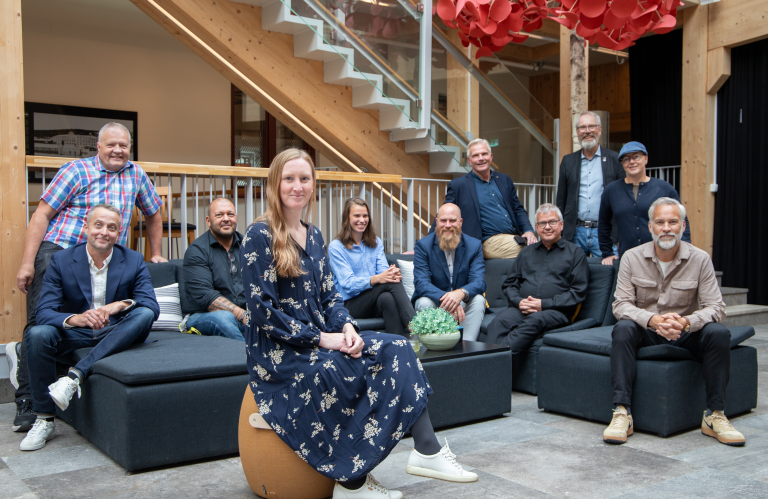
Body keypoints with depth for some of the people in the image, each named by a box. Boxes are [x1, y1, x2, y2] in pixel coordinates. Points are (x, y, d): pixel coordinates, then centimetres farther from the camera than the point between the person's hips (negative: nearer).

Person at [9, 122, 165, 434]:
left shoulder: (136, 174, 15)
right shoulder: (78, 170, 1)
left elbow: (153, 214, 30)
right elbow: (42, 214, -2)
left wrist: (156, 254, 29)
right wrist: (27, 263, -9)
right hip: (57, 252, -4)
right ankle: (26, 402, -3)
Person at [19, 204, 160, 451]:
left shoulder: (134, 261, -2)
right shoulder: (61, 261, -4)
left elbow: (152, 307, -10)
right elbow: (44, 312, -14)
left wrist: (122, 304, -32)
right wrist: (75, 318, -36)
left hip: (116, 334, 0)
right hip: (75, 334, 0)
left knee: (144, 314, -29)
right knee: (38, 334, -29)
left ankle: (75, 375, -33)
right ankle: (44, 420, -17)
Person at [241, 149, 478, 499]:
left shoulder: (313, 236, 13)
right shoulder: (259, 237, -10)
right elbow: (262, 309, -16)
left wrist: (345, 326, -8)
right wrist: (320, 339, -19)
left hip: (319, 336, 7)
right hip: (278, 350, -7)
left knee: (396, 349, -13)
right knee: (357, 369, -30)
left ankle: (427, 451, -17)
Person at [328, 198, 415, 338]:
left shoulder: (376, 243, 19)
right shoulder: (336, 247, 0)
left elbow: (383, 270, 4)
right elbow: (347, 283, -11)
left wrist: (393, 273, -23)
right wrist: (376, 279, -29)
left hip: (375, 304, 4)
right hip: (350, 304, -4)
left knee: (387, 298, -34)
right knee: (391, 283, -30)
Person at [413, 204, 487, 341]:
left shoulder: (474, 245, -2)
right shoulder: (423, 245, -6)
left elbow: (479, 282, -14)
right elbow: (421, 283, -18)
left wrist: (461, 293, -39)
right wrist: (445, 298, -37)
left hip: (463, 303, 1)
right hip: (434, 301, -1)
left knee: (479, 300, -27)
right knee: (424, 303, -31)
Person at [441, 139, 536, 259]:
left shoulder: (504, 180, 19)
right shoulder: (458, 185, 5)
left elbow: (518, 210, 21)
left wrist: (528, 231, 3)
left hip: (515, 238, 6)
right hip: (490, 242, -6)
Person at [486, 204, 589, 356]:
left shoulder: (575, 252, 15)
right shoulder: (527, 252, 28)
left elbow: (578, 292, 4)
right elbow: (509, 284, 23)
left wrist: (544, 304, -8)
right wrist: (519, 301, -1)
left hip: (555, 311, -3)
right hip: (521, 308, 3)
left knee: (534, 320, -38)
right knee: (500, 320, -32)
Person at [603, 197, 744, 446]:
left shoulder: (700, 260, -4)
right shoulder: (632, 258, -4)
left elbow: (716, 307, -10)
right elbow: (621, 304, -11)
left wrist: (686, 322, -32)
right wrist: (653, 320, -31)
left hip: (686, 334, 1)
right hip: (646, 333, 0)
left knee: (718, 332, -28)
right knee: (623, 328, -31)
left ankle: (715, 415, -17)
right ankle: (622, 413, -32)